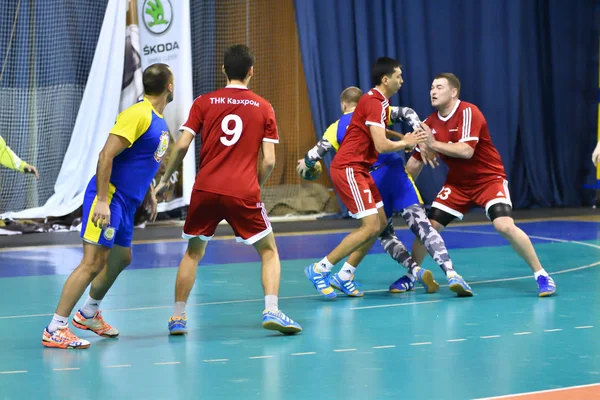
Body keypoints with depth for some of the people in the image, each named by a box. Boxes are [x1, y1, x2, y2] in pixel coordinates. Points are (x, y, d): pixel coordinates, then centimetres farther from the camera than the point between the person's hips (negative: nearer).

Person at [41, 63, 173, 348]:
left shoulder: (159, 120, 12)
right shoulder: (138, 115, -17)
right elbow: (106, 156, -22)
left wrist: (150, 192, 21)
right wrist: (102, 201, -26)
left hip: (126, 202, 10)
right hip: (108, 197, -10)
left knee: (121, 259, 21)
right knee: (93, 263, -13)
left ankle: (88, 314, 40)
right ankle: (54, 329, -12)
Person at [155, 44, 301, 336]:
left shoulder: (204, 103, 5)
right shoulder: (263, 108, 5)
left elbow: (181, 146, -2)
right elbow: (269, 161, 0)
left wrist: (166, 178, 11)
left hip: (206, 190, 2)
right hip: (244, 192, -1)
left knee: (193, 252, 20)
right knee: (269, 251, 12)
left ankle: (178, 318, 17)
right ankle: (271, 311, -6)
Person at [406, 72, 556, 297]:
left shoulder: (468, 112, -19)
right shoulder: (430, 123, 0)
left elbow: (466, 151, -30)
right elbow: (416, 160, 9)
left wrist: (434, 144, -27)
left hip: (489, 179, -6)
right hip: (457, 183, 6)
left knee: (505, 226, -24)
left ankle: (540, 275, -13)